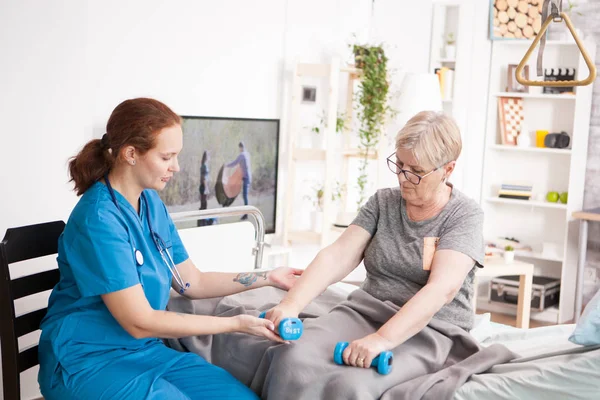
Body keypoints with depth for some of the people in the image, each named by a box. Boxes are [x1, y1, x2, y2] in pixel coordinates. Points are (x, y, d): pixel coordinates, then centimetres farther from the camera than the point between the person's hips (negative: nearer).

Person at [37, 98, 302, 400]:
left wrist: (267, 278, 2)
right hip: (88, 361, -7)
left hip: (145, 351, 7)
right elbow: (139, 322, -22)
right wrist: (236, 324, -21)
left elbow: (191, 283, 10)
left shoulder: (151, 203, 4)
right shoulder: (100, 219, -22)